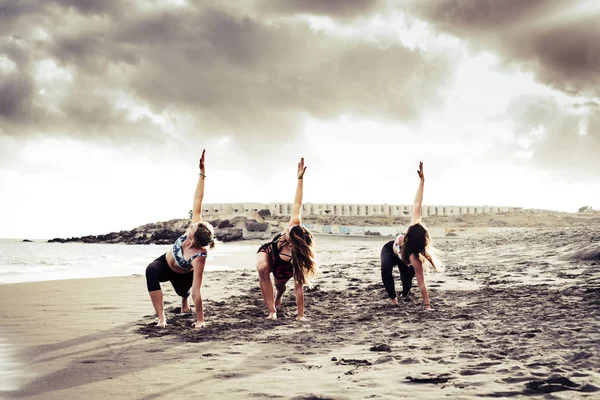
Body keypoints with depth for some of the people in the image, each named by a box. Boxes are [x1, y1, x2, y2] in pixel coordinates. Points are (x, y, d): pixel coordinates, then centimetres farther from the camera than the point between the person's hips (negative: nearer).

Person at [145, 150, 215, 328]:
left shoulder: (199, 257, -43)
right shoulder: (195, 229, -33)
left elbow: (196, 291, -42)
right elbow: (197, 200, -34)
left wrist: (200, 319, -39)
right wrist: (202, 172, -41)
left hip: (181, 275, -2)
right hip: (165, 263, 2)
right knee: (151, 270, -32)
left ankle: (185, 300, 61)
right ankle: (161, 317, -31)